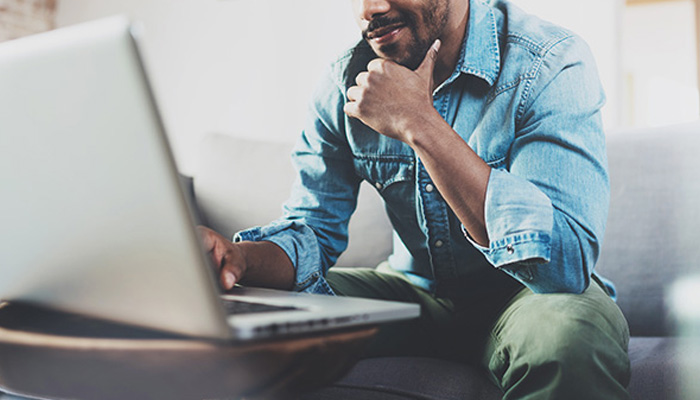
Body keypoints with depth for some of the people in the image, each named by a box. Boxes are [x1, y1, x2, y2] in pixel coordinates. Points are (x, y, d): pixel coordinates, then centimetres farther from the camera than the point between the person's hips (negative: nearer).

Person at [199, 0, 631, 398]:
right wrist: (243, 257, -26)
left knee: (567, 336, -37)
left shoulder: (552, 66, -21)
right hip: (413, 291, 4)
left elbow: (566, 262, -33)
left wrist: (419, 124, -34)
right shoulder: (347, 81, -6)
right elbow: (312, 231, -2)